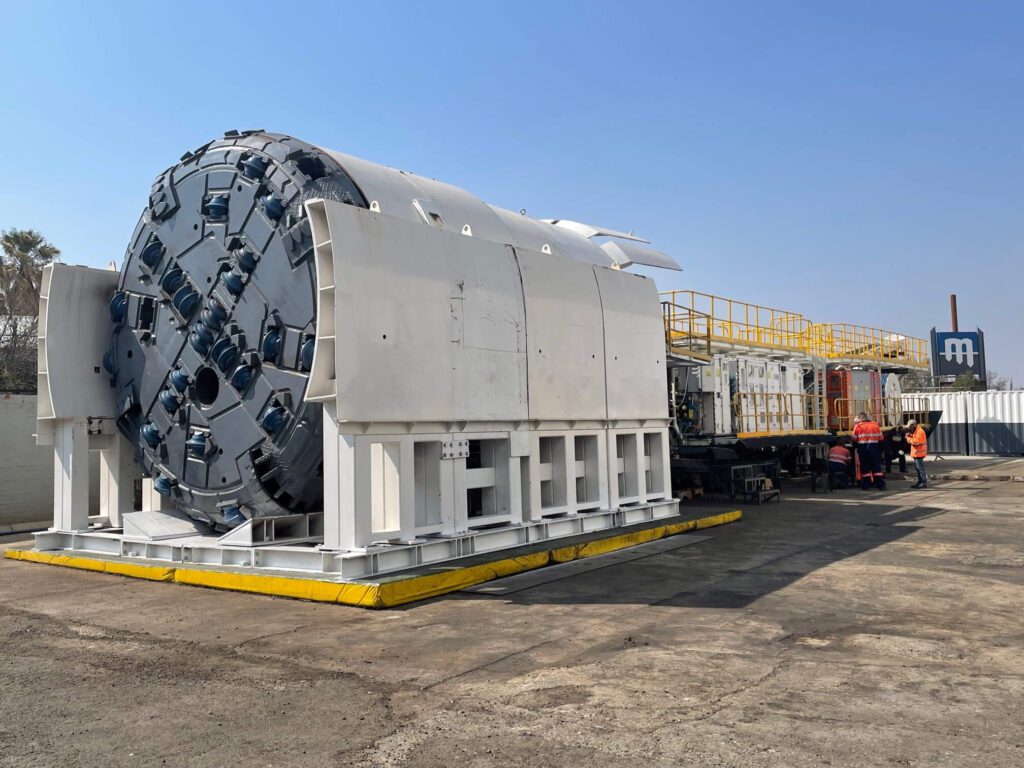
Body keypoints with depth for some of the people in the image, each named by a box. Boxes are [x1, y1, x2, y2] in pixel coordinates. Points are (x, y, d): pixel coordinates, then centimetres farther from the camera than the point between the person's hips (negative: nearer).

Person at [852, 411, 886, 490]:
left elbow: (854, 439, 0)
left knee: (864, 467, 7)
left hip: (862, 447, -1)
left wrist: (855, 446, 19)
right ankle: (881, 485, 4)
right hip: (874, 447, 1)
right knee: (876, 467, 6)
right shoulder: (875, 425, 6)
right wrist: (880, 450, 15)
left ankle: (865, 486, 8)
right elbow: (880, 439, 7)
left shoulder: (858, 426, -2)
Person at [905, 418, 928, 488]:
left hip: (918, 453, -11)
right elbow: (914, 439, 23)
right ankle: (920, 482, 21)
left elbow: (916, 442, -24)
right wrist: (910, 436, 6)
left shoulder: (920, 432, -16)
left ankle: (924, 483, -9)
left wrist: (908, 438, -11)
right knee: (917, 468, 15)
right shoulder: (915, 431, 18)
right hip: (916, 453, 11)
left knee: (920, 468, -10)